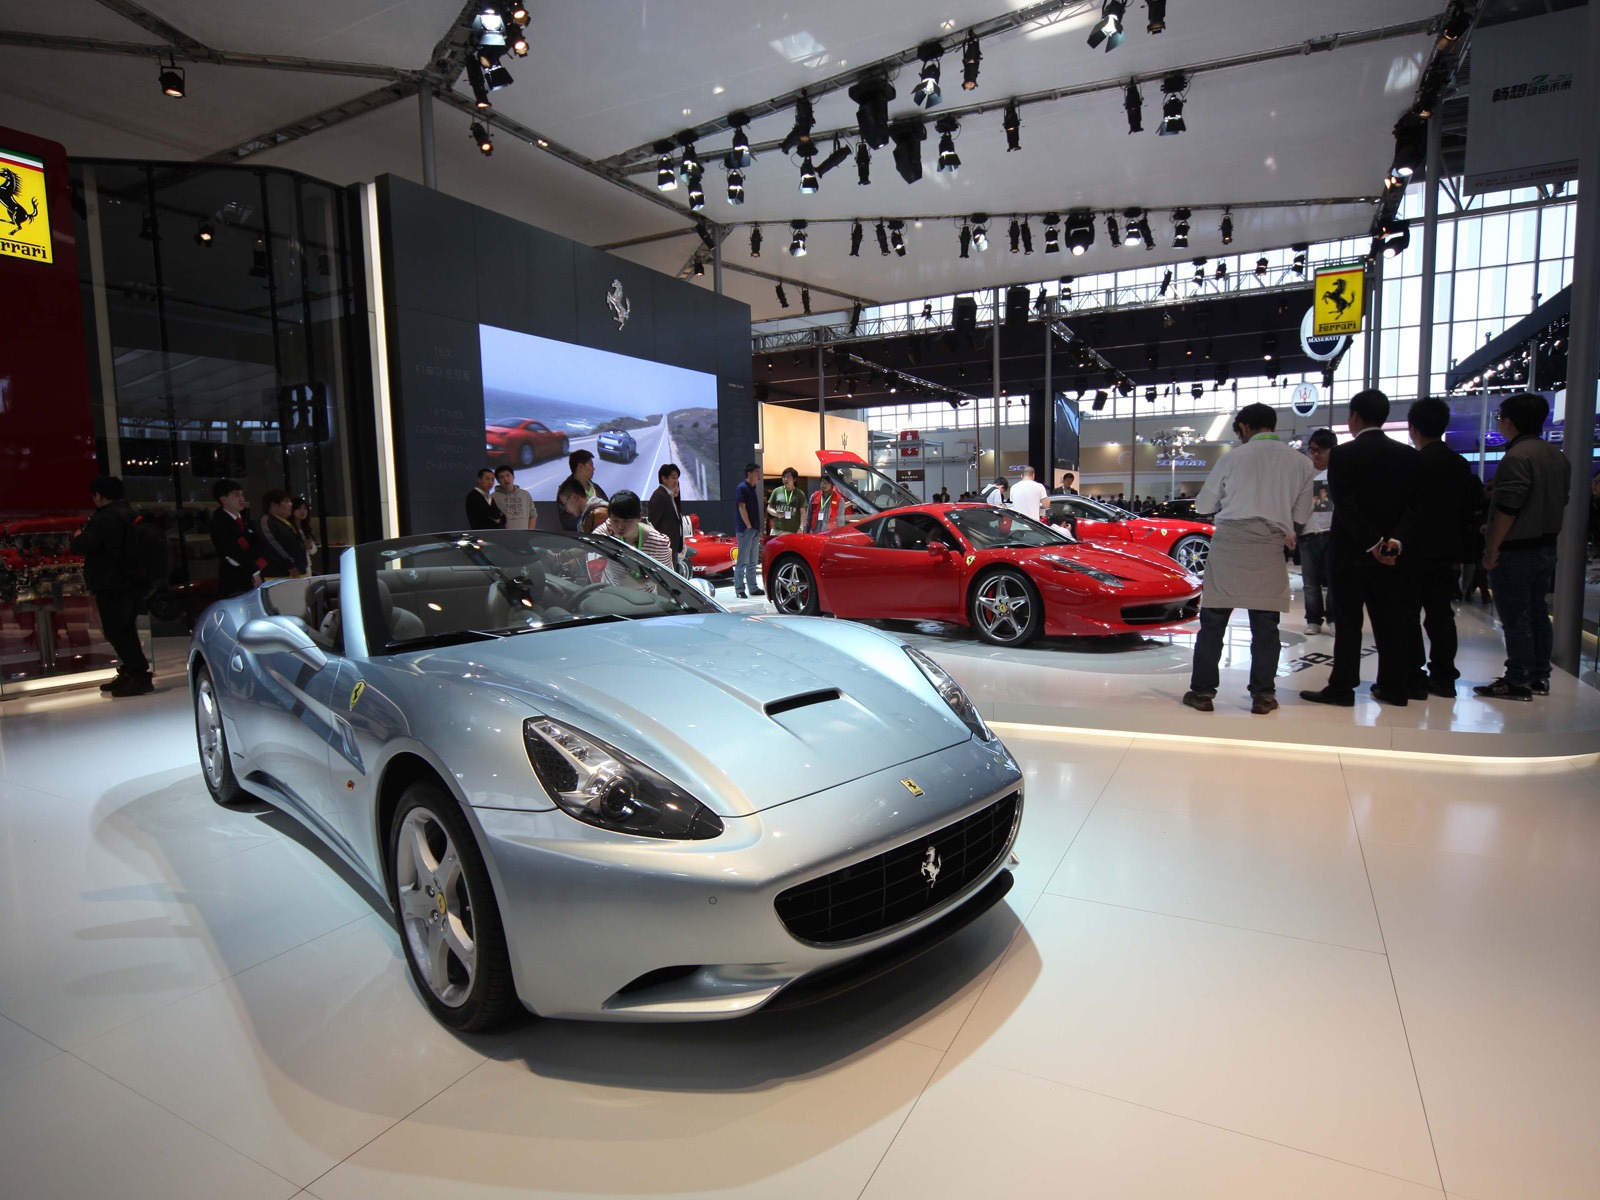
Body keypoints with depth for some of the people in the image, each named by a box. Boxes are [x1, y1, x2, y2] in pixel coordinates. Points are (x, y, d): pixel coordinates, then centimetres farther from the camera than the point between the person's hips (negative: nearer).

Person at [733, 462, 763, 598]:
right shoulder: (742, 488, -11)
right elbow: (742, 508, -16)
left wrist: (758, 528, 15)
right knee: (743, 561, -5)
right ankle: (739, 589, -1)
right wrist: (749, 526, -16)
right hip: (745, 530, -9)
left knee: (753, 562, 12)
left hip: (754, 530, 9)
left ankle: (753, 588, 19)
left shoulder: (754, 488, 16)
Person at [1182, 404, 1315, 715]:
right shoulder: (1301, 463, 9)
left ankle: (1202, 691, 6)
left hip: (1228, 542, -2)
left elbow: (1204, 507, 7)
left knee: (1213, 620, 4)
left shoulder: (1233, 458, 3)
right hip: (1270, 549, 2)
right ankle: (1262, 695, 12)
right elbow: (1300, 516, 12)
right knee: (1265, 625, 9)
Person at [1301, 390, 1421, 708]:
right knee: (1392, 620, 10)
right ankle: (1393, 686, 17)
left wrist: (1372, 543, -15)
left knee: (1348, 622, 0)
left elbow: (1344, 505, -16)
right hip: (1394, 554, 5)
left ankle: (1342, 687, 1)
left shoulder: (1342, 455, -9)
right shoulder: (1408, 455, 6)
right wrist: (1395, 540, -11)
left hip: (1353, 552, -4)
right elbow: (1413, 505, -2)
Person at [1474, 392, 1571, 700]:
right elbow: (1561, 502, 17)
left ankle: (1518, 683, 1)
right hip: (1546, 547, 9)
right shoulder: (1558, 457, 11)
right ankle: (1539, 678, 22)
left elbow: (1507, 509, -22)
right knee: (1538, 613, 15)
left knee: (1515, 618, -4)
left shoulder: (1517, 457, -18)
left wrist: (1491, 549, -16)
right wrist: (1548, 536, 22)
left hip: (1515, 550, -9)